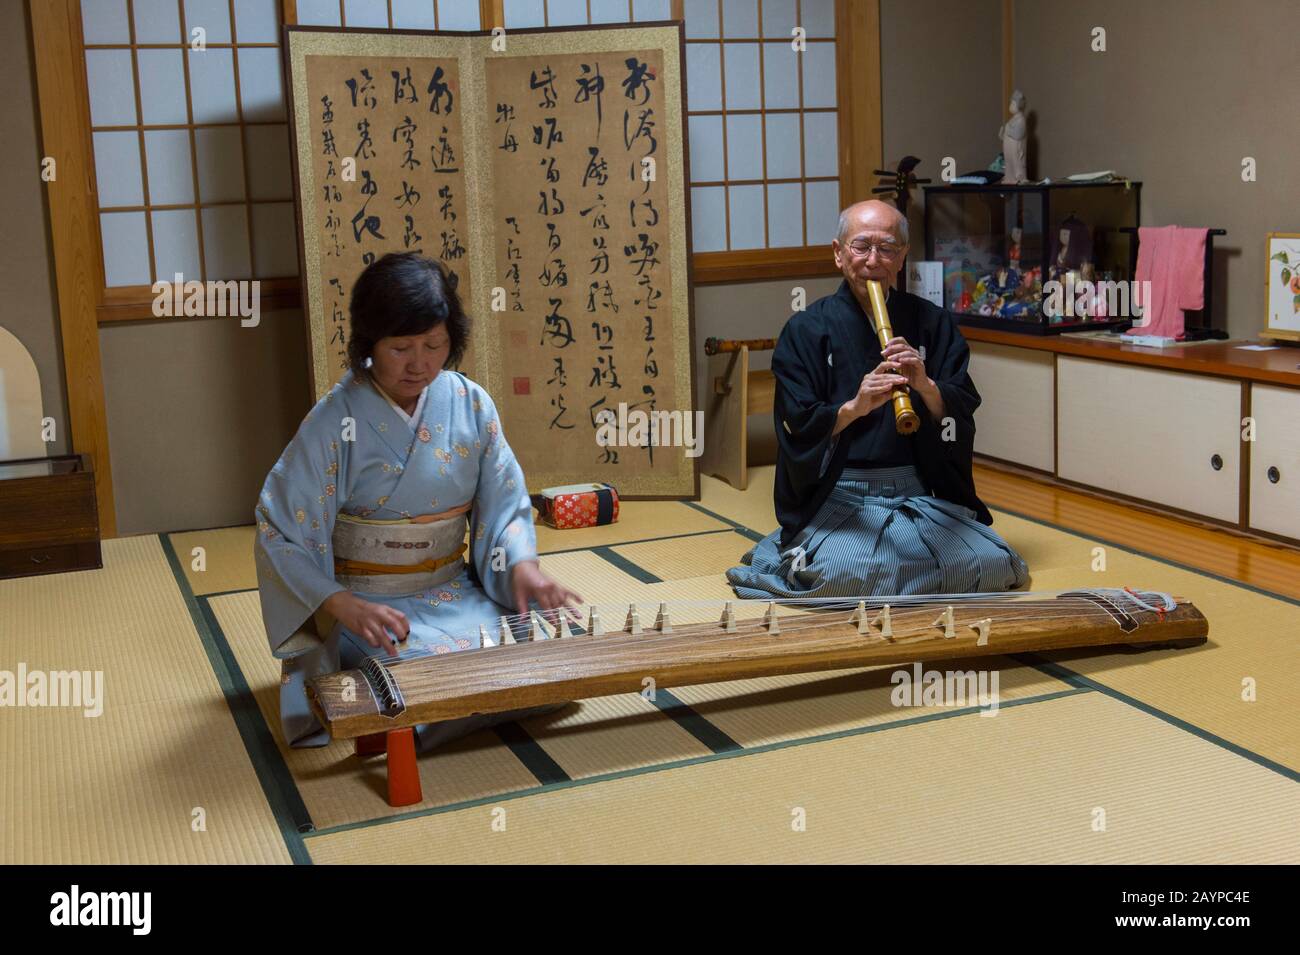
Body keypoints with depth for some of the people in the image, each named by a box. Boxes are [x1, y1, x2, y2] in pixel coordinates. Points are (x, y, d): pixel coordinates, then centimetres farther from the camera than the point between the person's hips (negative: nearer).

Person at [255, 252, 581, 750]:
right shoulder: (336, 422, -15)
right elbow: (280, 535, -13)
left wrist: (523, 567, -18)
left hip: (454, 592, 5)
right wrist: (343, 606, -27)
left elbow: (503, 504, 3)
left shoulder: (470, 404, -4)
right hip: (367, 606, -4)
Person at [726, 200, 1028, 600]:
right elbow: (797, 431, -9)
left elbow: (963, 418, -1)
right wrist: (855, 406, -27)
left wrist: (926, 386, -22)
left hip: (924, 494, 4)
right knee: (842, 575, -33)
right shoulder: (806, 330, 0)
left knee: (992, 565, -18)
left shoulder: (932, 322, 7)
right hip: (840, 499, -4)